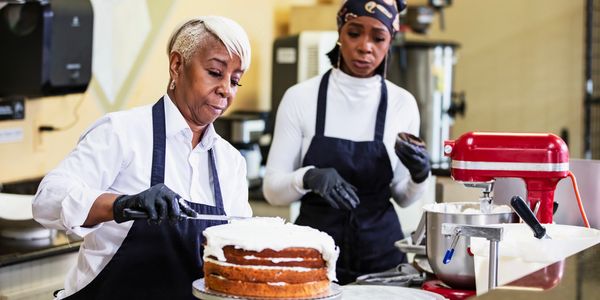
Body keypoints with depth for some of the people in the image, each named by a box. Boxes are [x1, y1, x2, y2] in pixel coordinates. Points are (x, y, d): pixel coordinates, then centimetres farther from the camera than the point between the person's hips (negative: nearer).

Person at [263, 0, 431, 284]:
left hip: (380, 252, 2)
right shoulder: (301, 97, -6)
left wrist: (419, 177, -15)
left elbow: (402, 196, 6)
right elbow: (272, 189, -6)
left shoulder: (402, 103, -1)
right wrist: (309, 178, -26)